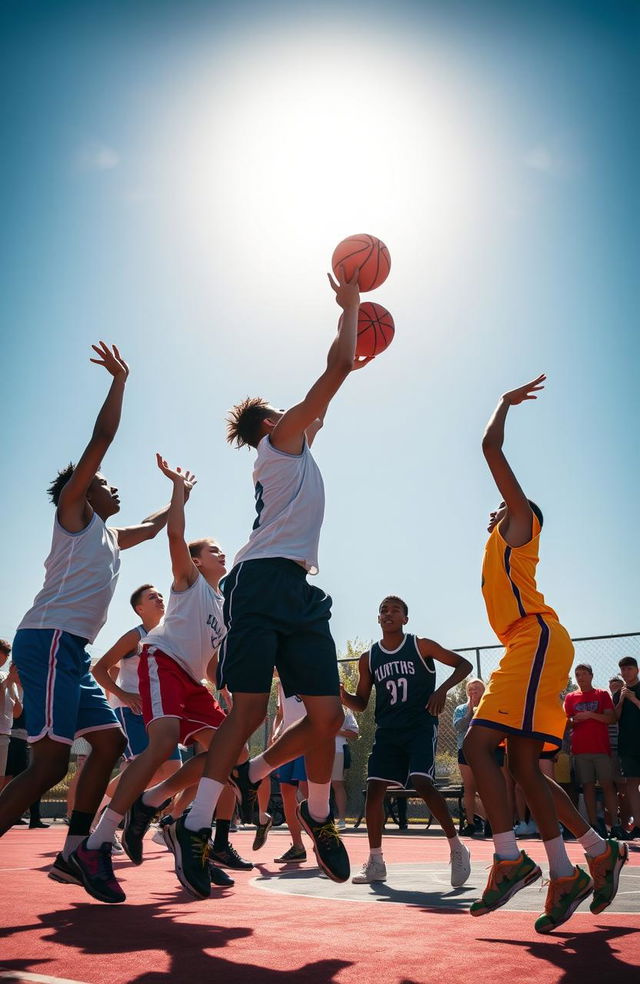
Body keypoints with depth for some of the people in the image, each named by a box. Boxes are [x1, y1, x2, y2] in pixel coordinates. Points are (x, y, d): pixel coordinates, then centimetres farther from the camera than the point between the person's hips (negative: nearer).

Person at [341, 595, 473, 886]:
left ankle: (457, 849, -5)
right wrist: (343, 697, -11)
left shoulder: (420, 646, -1)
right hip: (387, 730, 4)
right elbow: (361, 703, 12)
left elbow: (464, 665, 1)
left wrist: (442, 689, -15)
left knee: (421, 782, -21)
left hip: (420, 725, -4)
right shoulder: (368, 658, 9)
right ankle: (375, 862, 10)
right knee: (374, 789, -5)